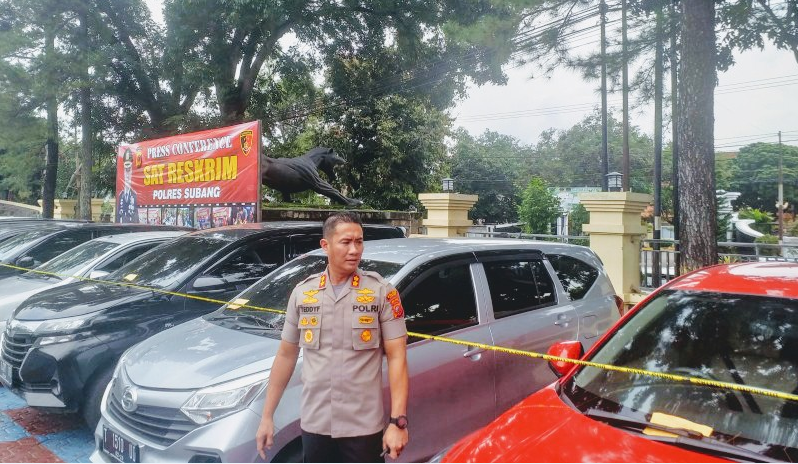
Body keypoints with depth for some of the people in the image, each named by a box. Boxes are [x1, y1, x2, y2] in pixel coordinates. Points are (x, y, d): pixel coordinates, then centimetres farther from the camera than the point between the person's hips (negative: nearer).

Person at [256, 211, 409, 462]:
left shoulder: (382, 292, -6)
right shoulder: (302, 293, 3)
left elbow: (397, 358, -9)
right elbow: (286, 356, 9)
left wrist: (398, 421, -16)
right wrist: (267, 416, 8)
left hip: (364, 427, -3)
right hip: (314, 425, 3)